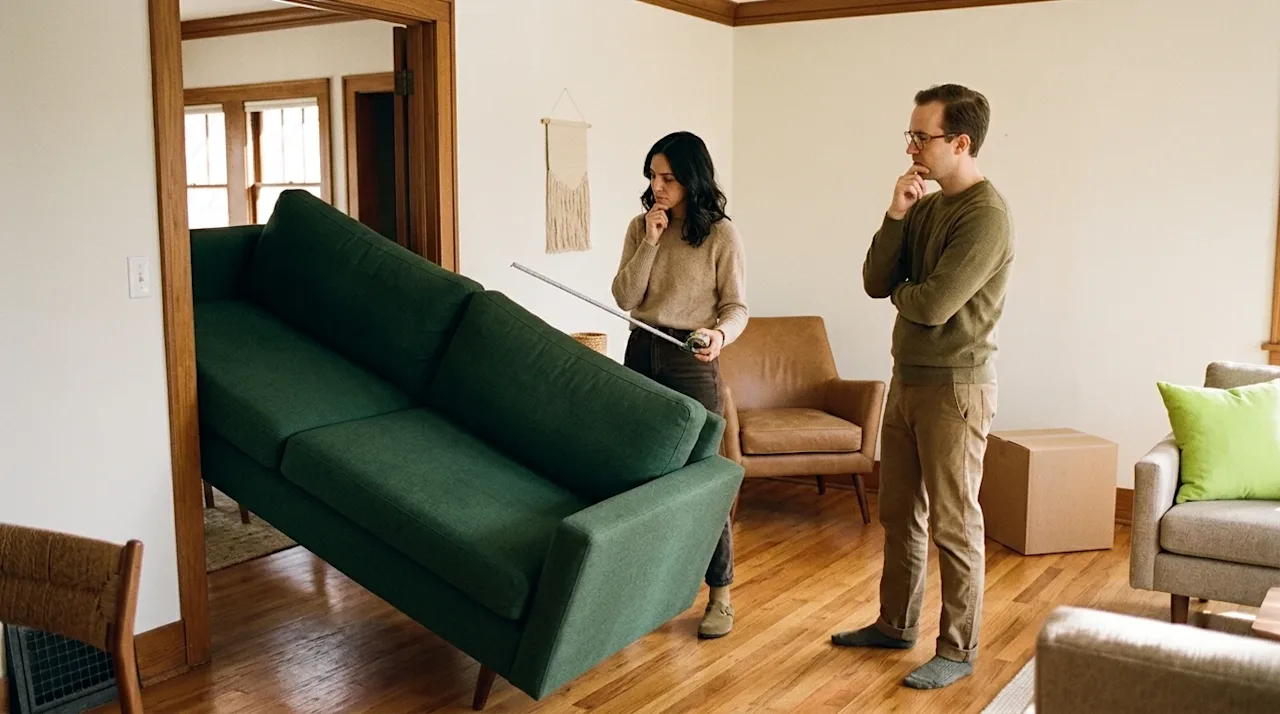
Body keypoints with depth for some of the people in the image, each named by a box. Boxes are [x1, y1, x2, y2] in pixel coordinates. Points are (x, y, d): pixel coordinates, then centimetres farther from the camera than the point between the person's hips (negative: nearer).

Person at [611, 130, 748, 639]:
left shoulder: (720, 234, -6)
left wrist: (720, 334, -28)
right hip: (642, 352, 5)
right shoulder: (641, 227, 6)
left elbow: (736, 306, -6)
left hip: (691, 359, -5)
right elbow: (625, 299, -1)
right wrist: (650, 241, -10)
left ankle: (720, 596, 8)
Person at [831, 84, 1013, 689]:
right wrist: (895, 215, -8)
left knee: (953, 525, 2)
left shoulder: (986, 215, -17)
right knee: (898, 513, 17)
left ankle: (957, 651, 17)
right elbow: (875, 282, 3)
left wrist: (899, 292, -2)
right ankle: (896, 623, 33)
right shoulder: (925, 206, 10)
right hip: (907, 378, 9)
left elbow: (933, 304, -23)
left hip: (954, 387, -9)